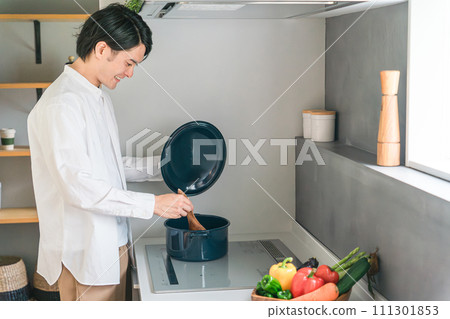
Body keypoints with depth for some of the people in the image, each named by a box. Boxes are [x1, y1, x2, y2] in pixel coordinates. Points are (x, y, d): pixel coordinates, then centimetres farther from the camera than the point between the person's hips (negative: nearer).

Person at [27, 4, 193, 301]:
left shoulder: (102, 98, 14)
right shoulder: (61, 104, -18)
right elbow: (77, 185, -24)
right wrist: (152, 204, -22)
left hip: (114, 243, 9)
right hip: (85, 252, -9)